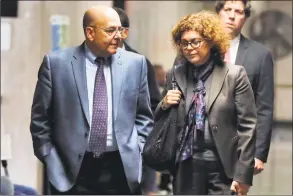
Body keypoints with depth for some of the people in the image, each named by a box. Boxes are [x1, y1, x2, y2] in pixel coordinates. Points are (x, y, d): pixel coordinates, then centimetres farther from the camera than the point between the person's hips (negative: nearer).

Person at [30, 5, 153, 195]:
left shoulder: (135, 63, 5)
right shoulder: (56, 63, -1)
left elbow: (143, 116, 13)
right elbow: (40, 119, 2)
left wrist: (136, 152, 3)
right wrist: (51, 162, -2)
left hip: (122, 169, 2)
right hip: (72, 170, -2)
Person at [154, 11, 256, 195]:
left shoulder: (235, 75, -3)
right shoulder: (175, 75, 8)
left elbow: (247, 126, -5)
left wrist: (243, 175, -9)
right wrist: (164, 105, -5)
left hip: (223, 168, -3)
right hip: (185, 168, 3)